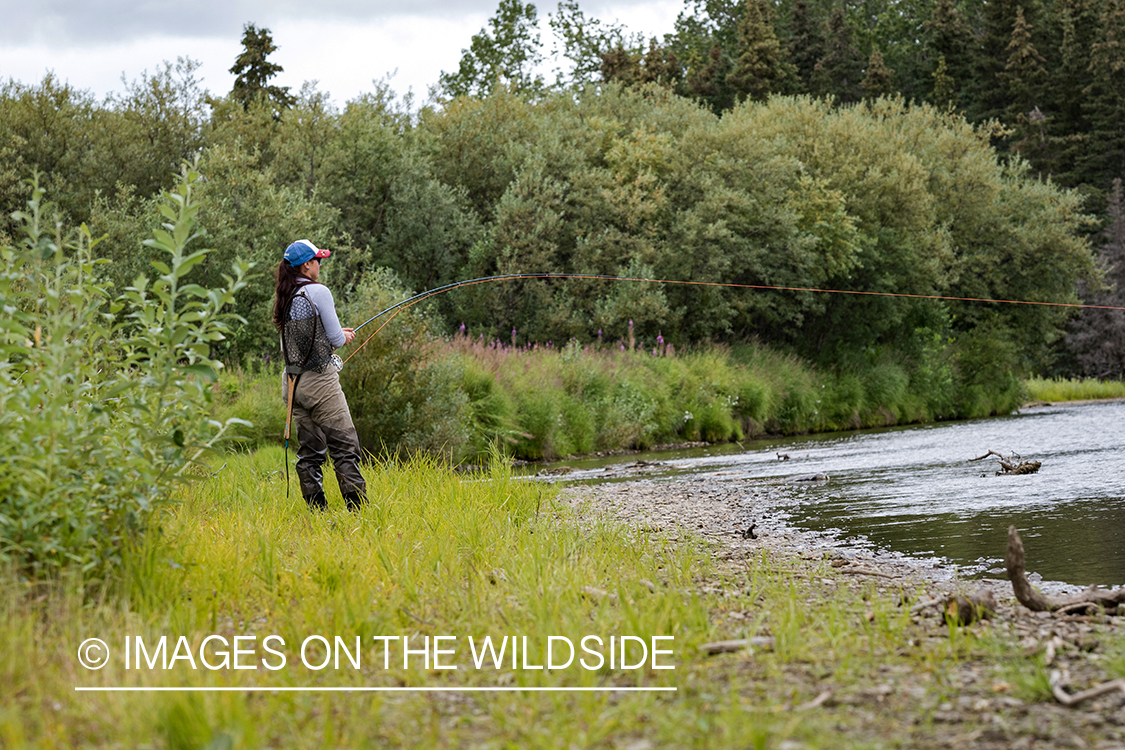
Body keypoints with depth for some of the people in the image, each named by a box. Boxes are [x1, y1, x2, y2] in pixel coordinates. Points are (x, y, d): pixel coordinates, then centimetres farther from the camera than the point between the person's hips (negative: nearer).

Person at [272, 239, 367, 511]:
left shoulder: (284, 299, 11)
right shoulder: (318, 292, -11)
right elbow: (336, 339, -9)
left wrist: (338, 334, 18)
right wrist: (345, 336, 14)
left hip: (293, 383, 7)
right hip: (319, 379, -7)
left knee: (309, 451, 9)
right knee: (345, 447, -4)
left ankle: (317, 509, 7)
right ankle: (357, 507, -8)